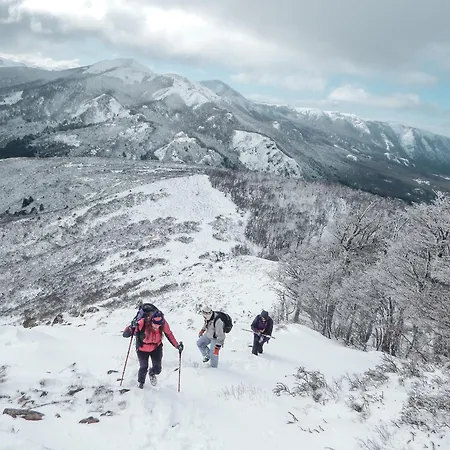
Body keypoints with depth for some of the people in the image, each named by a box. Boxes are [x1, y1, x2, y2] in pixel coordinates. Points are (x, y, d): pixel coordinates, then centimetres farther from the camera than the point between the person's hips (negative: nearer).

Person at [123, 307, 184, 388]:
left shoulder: (164, 324, -27)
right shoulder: (143, 323, -36)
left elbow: (169, 334, -4)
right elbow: (125, 334, -33)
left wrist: (177, 345, -4)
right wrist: (132, 327, -52)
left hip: (156, 347, 2)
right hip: (142, 349, -2)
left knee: (157, 369, 2)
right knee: (143, 368, 0)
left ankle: (152, 374, 42)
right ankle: (140, 382, 37)